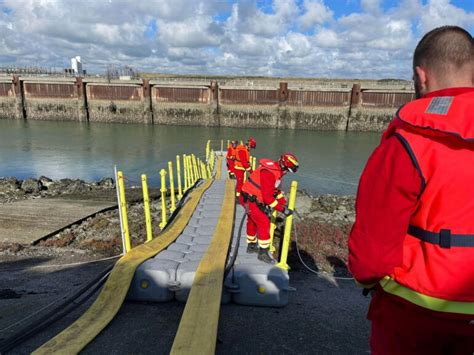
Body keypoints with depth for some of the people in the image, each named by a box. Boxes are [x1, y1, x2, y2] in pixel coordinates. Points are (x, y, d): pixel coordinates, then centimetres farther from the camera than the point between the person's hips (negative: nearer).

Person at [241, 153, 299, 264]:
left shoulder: (277, 170, 2)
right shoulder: (269, 173, -30)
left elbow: (276, 189, 14)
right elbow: (268, 197, -31)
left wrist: (284, 203, 6)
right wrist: (283, 209, -25)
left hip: (256, 199, 10)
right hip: (250, 199, -10)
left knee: (253, 221, 22)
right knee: (264, 223, -8)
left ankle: (251, 246, 40)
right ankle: (263, 252, 3)